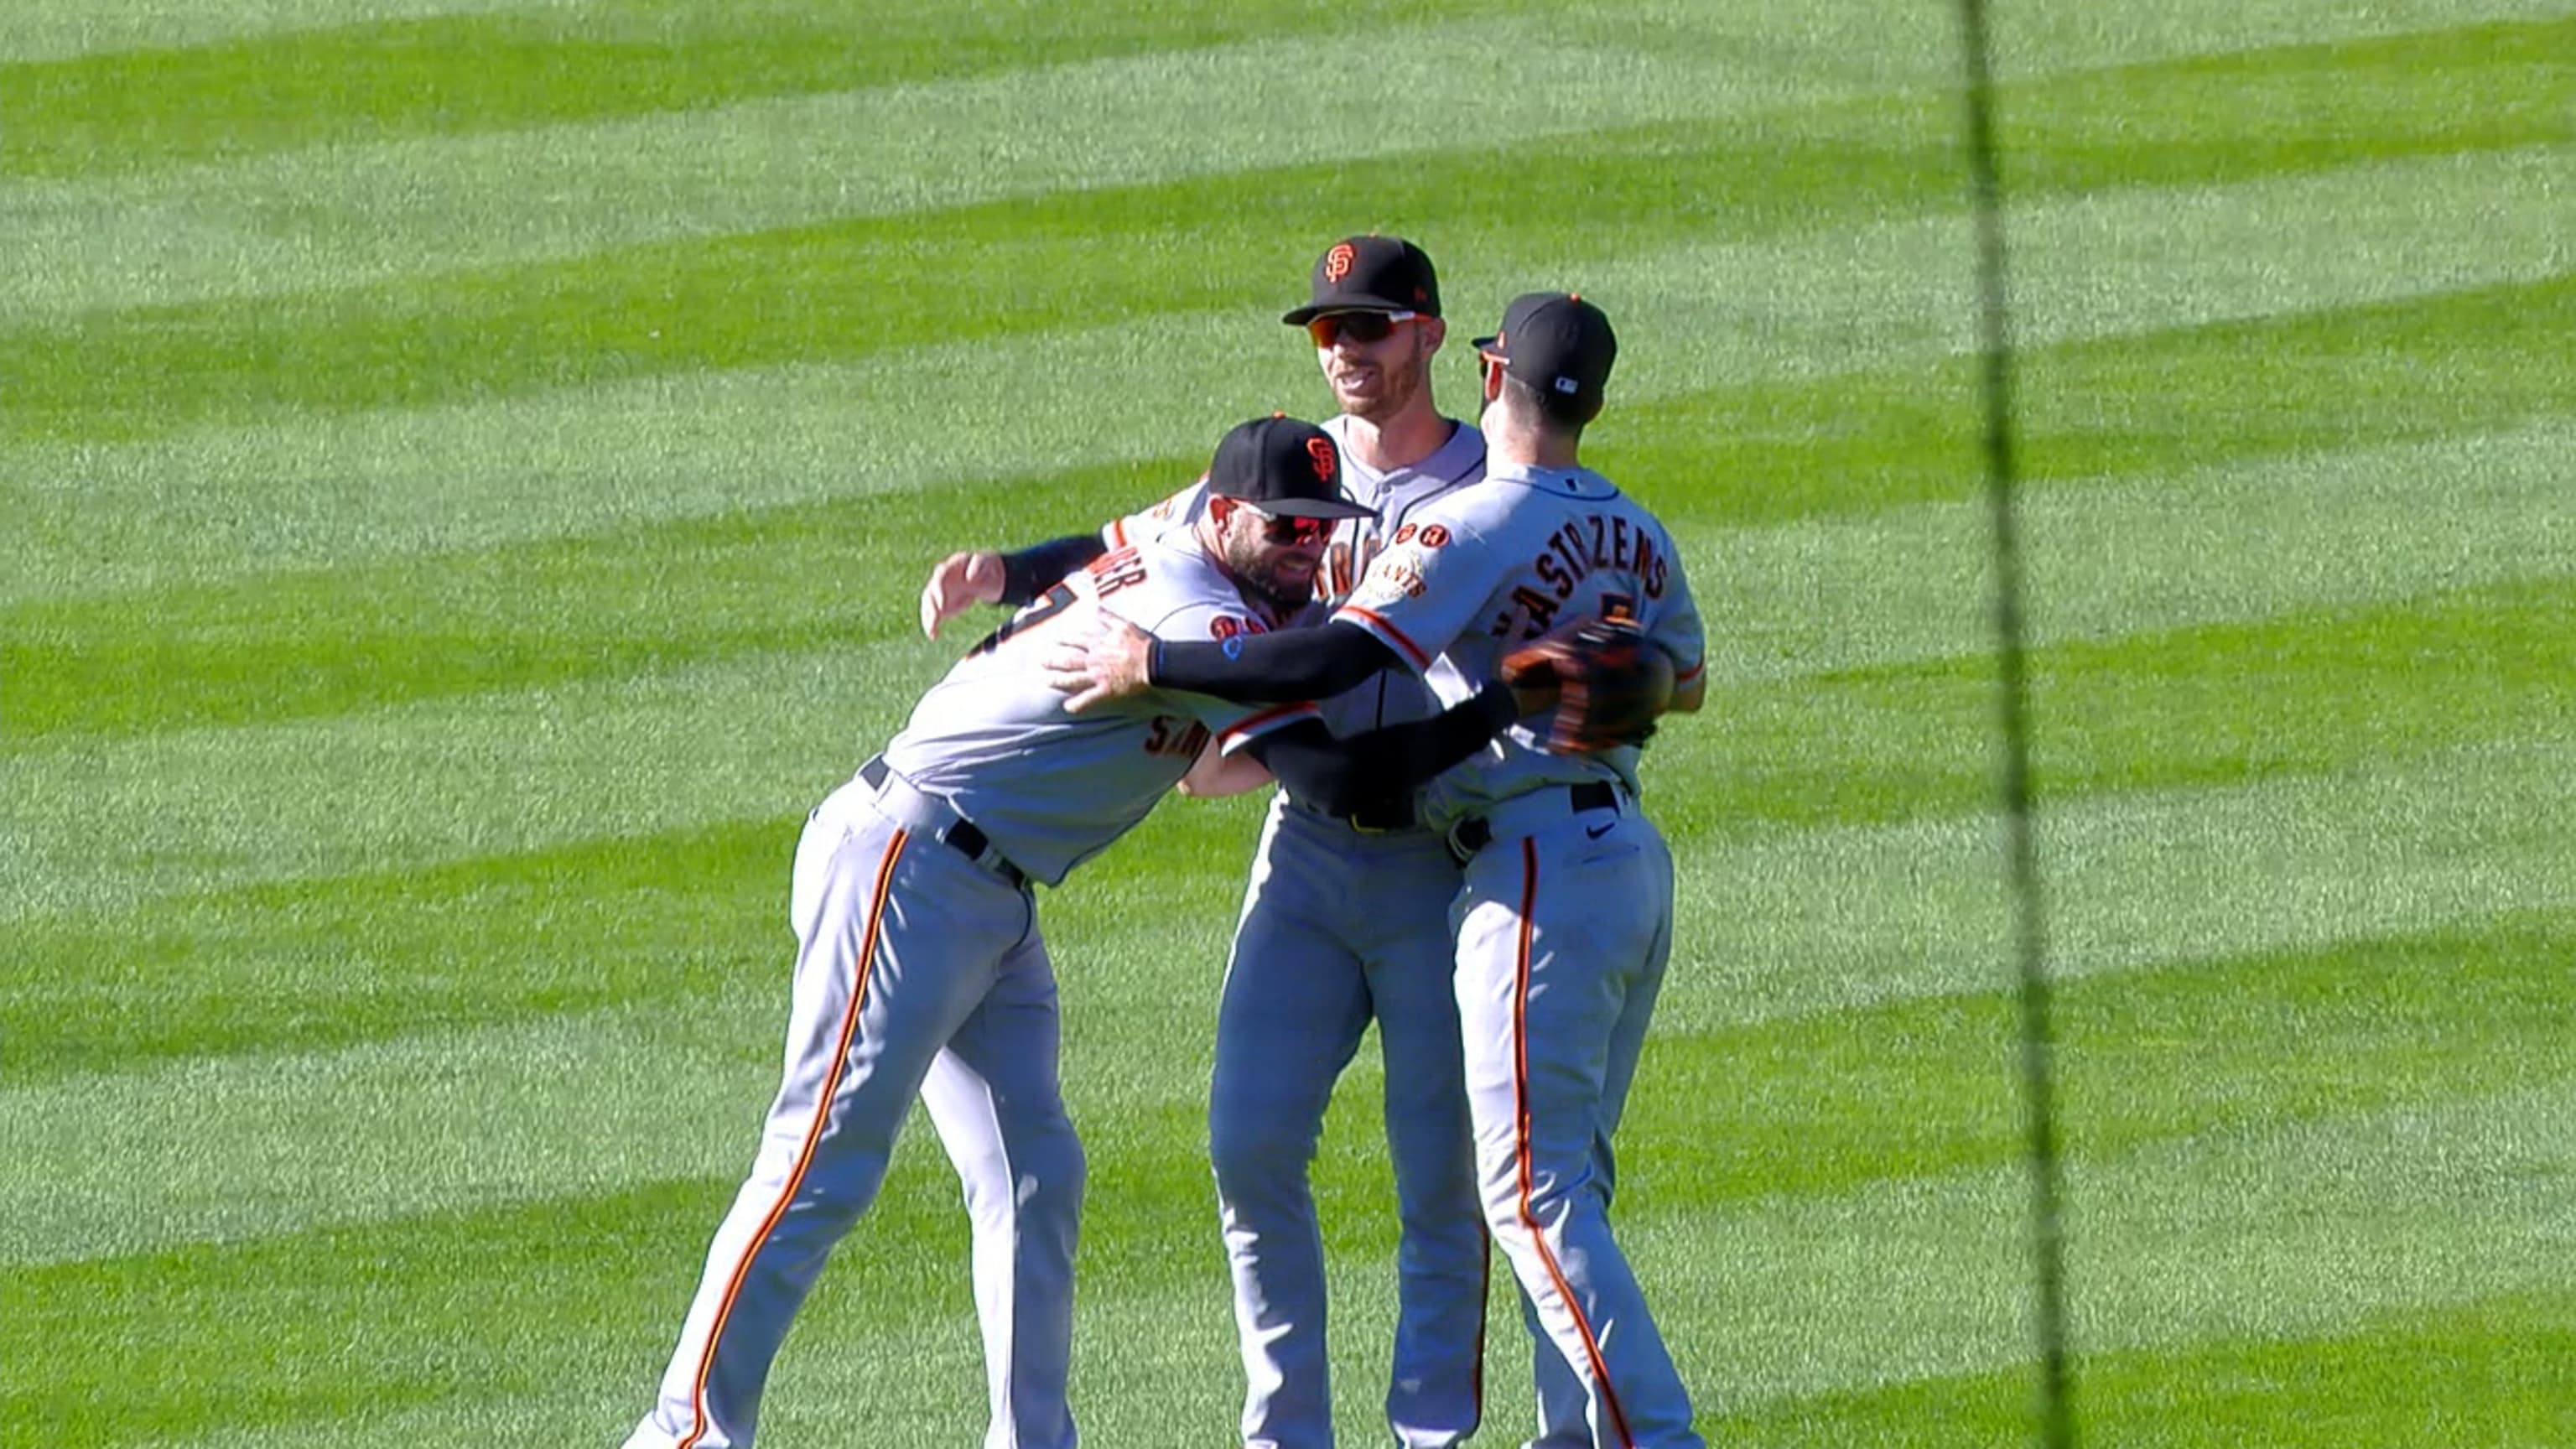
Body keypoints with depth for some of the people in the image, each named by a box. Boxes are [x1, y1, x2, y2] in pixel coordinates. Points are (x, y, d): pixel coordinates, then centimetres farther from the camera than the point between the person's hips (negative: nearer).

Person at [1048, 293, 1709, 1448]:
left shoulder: (1472, 530, -13)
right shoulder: (1639, 539, 12)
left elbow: (1333, 660, -26)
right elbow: (1685, 683, 29)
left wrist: (1148, 664, -18)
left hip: (1541, 870, -9)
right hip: (1635, 861, 9)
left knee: (1532, 1188, -9)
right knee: (1568, 1176, 16)